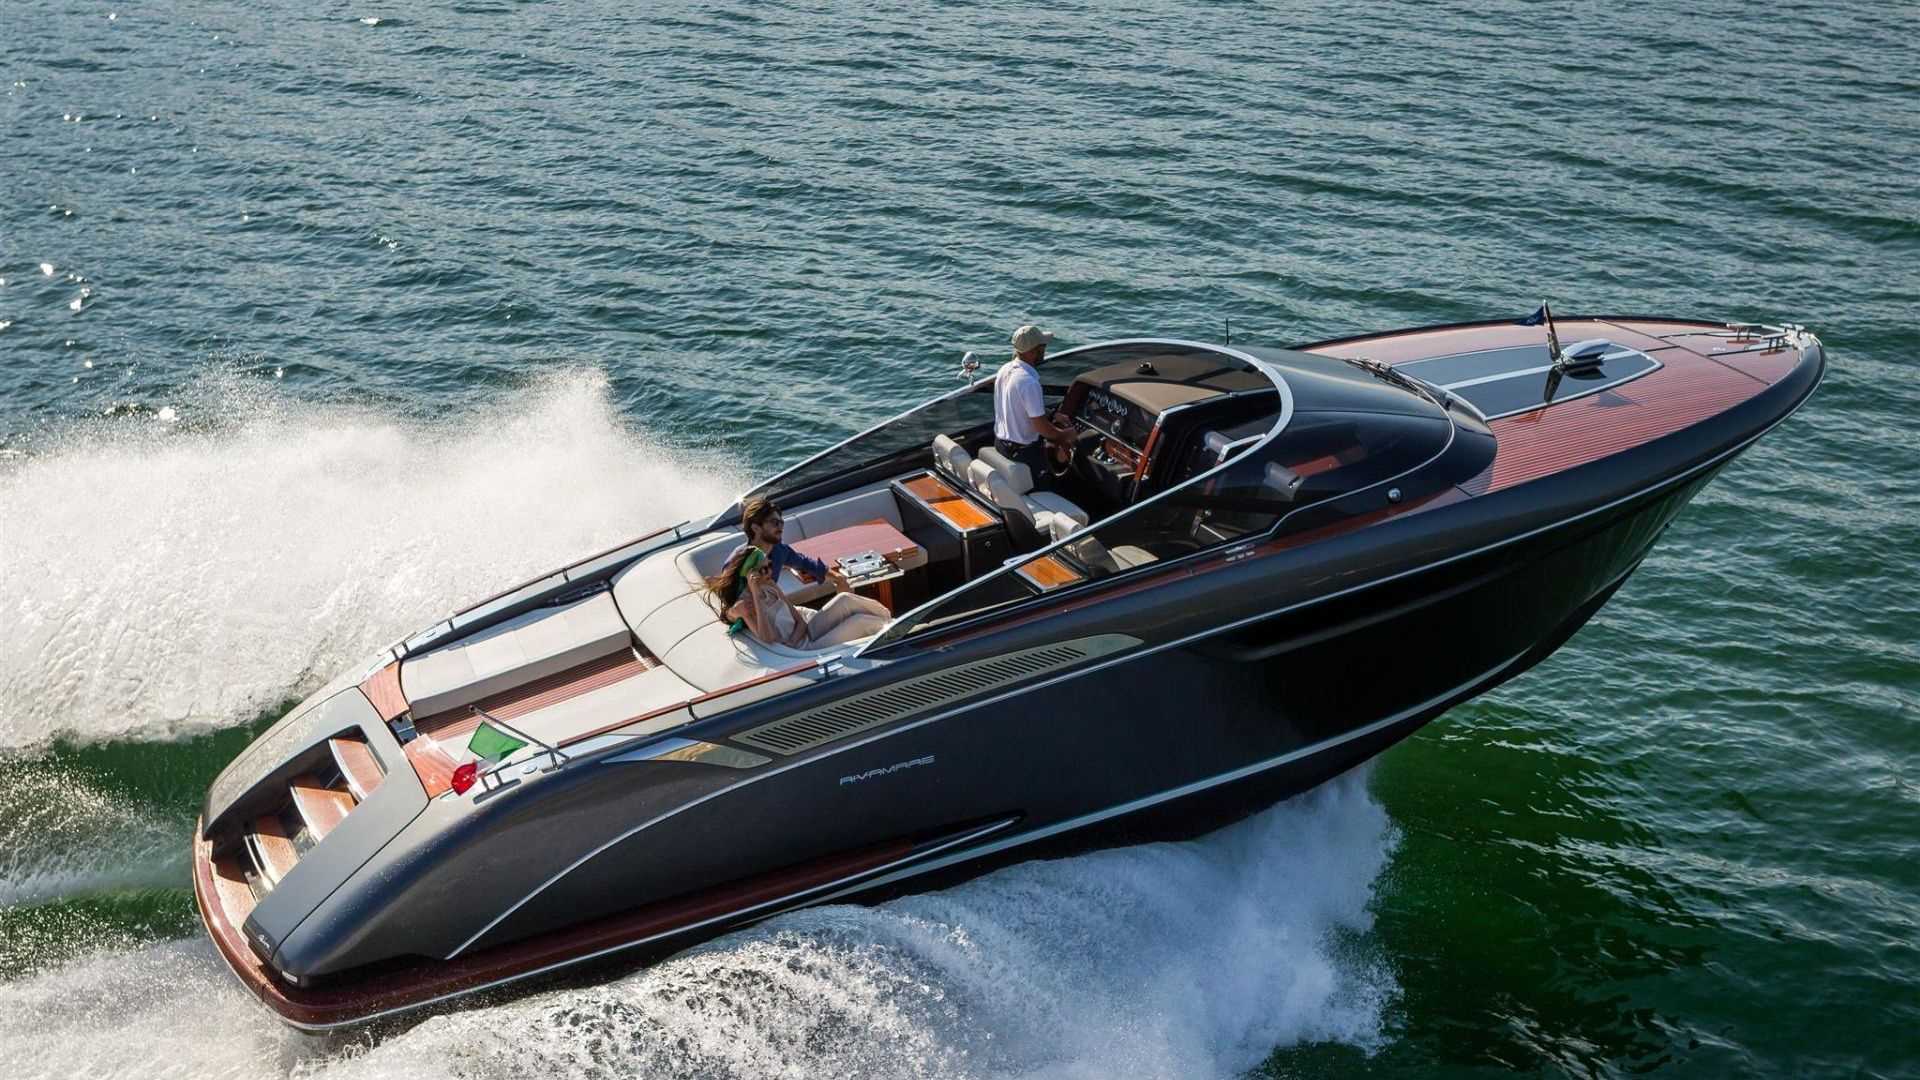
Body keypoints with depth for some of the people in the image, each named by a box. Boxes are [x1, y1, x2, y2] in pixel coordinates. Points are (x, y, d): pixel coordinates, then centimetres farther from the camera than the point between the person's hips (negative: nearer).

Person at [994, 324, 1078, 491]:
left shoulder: (1005, 370, -2)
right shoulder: (1029, 383, -30)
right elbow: (1042, 428, -25)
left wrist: (1052, 417, 10)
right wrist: (1066, 434, -7)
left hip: (1001, 442, 8)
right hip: (1024, 452, -8)